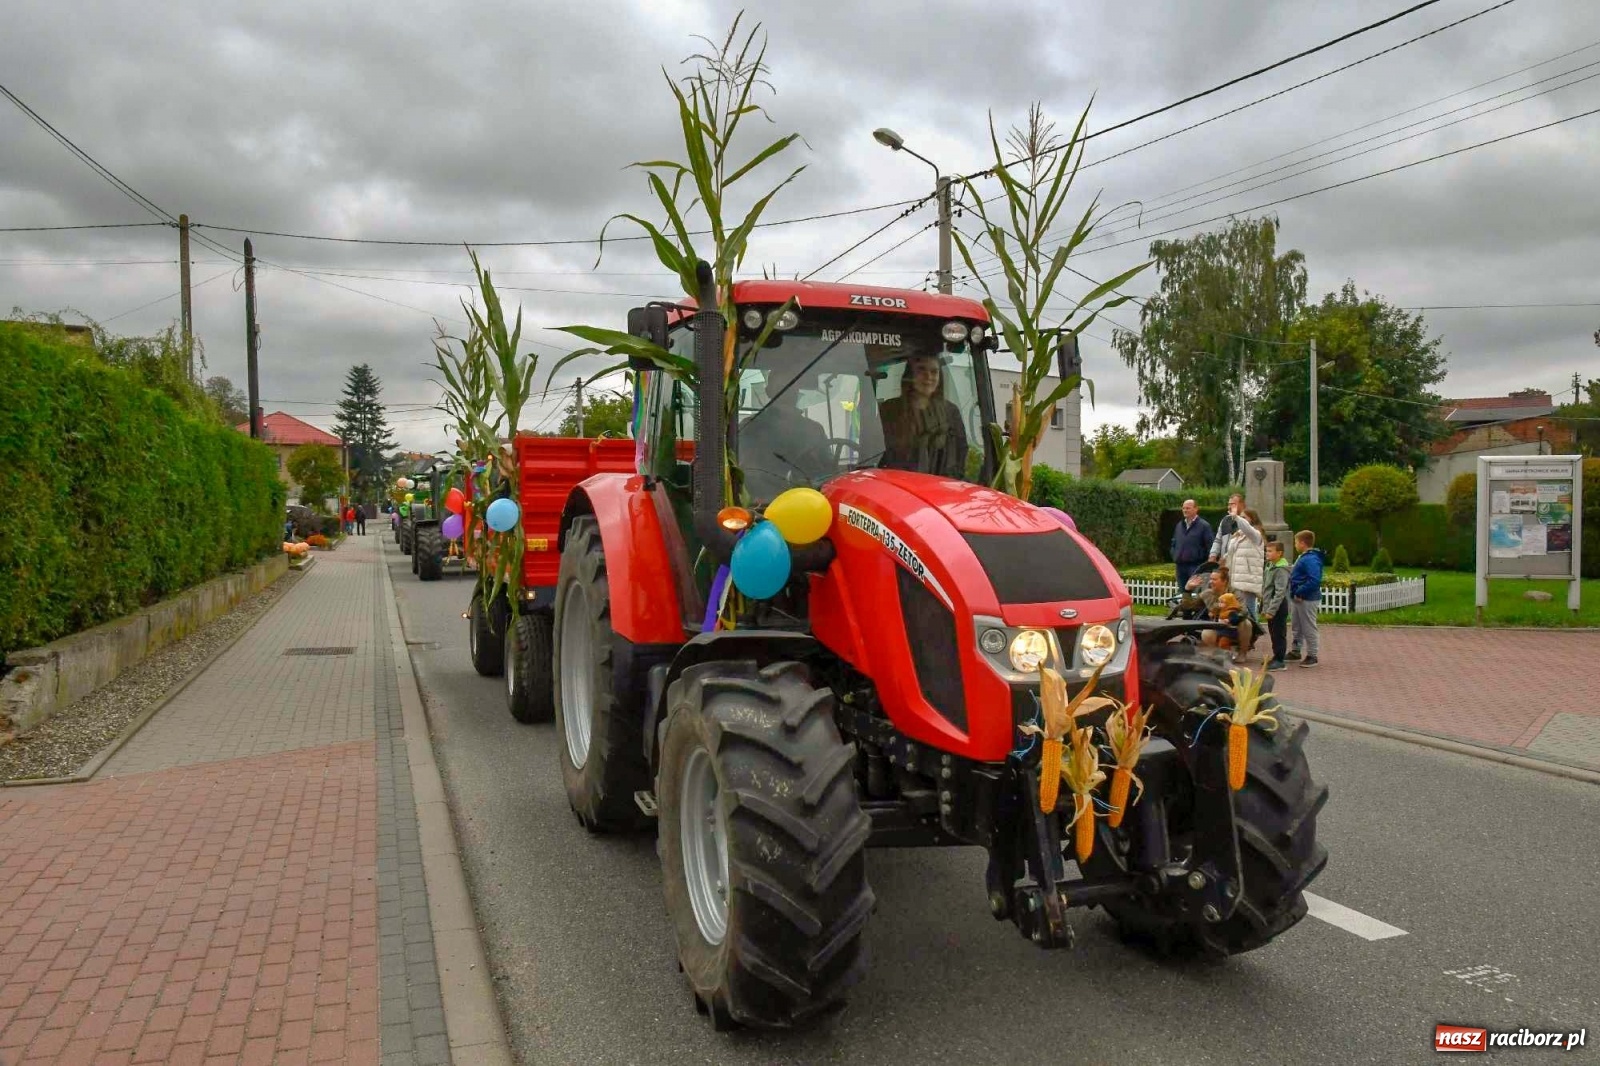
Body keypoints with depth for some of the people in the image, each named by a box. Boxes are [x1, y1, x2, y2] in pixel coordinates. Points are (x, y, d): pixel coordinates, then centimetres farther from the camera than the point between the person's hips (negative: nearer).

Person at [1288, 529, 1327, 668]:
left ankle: (1312, 656, 5)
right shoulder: (1304, 557, 13)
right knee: (1298, 627, 19)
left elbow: (1314, 581, -30)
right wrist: (1295, 593, 11)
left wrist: (1299, 593, -25)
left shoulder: (1311, 559, -21)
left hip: (1307, 599, -11)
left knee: (1309, 628, -2)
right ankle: (1295, 651, 31)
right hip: (1299, 598, 11)